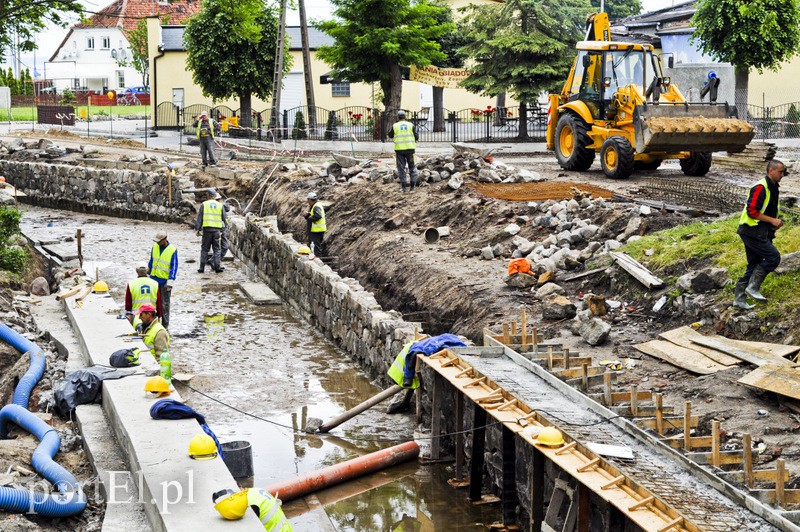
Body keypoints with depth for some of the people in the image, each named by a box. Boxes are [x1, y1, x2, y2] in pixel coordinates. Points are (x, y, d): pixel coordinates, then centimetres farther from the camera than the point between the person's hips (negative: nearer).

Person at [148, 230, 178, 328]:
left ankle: (165, 326, 9)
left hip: (165, 281, -5)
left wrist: (170, 281, -17)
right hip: (154, 279, 5)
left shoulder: (172, 250, -11)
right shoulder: (155, 246, 4)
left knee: (164, 304, 1)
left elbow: (174, 266, -11)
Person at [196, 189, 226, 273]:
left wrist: (198, 229, 8)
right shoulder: (220, 205, 7)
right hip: (217, 229, 0)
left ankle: (202, 268, 4)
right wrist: (222, 230, 19)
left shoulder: (204, 204, 3)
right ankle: (217, 267, 0)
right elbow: (223, 218, 11)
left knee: (204, 249, 6)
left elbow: (199, 217, 2)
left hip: (207, 229, 0)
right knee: (216, 249, 6)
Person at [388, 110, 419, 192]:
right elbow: (416, 137, 0)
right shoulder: (411, 125, -1)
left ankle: (403, 186, 3)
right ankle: (413, 184, 7)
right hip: (410, 148, 0)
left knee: (401, 167, 6)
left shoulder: (395, 126, -1)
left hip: (399, 149, 0)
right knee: (412, 167, 12)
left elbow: (390, 136, 12)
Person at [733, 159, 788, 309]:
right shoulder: (761, 187, -15)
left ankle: (739, 299, 13)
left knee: (753, 266, 10)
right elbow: (752, 211, -22)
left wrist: (775, 223, 10)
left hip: (760, 233, 10)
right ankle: (753, 287, -7)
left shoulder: (773, 188, 17)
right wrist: (772, 220, -18)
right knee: (773, 257, -14)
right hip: (752, 231, -10)